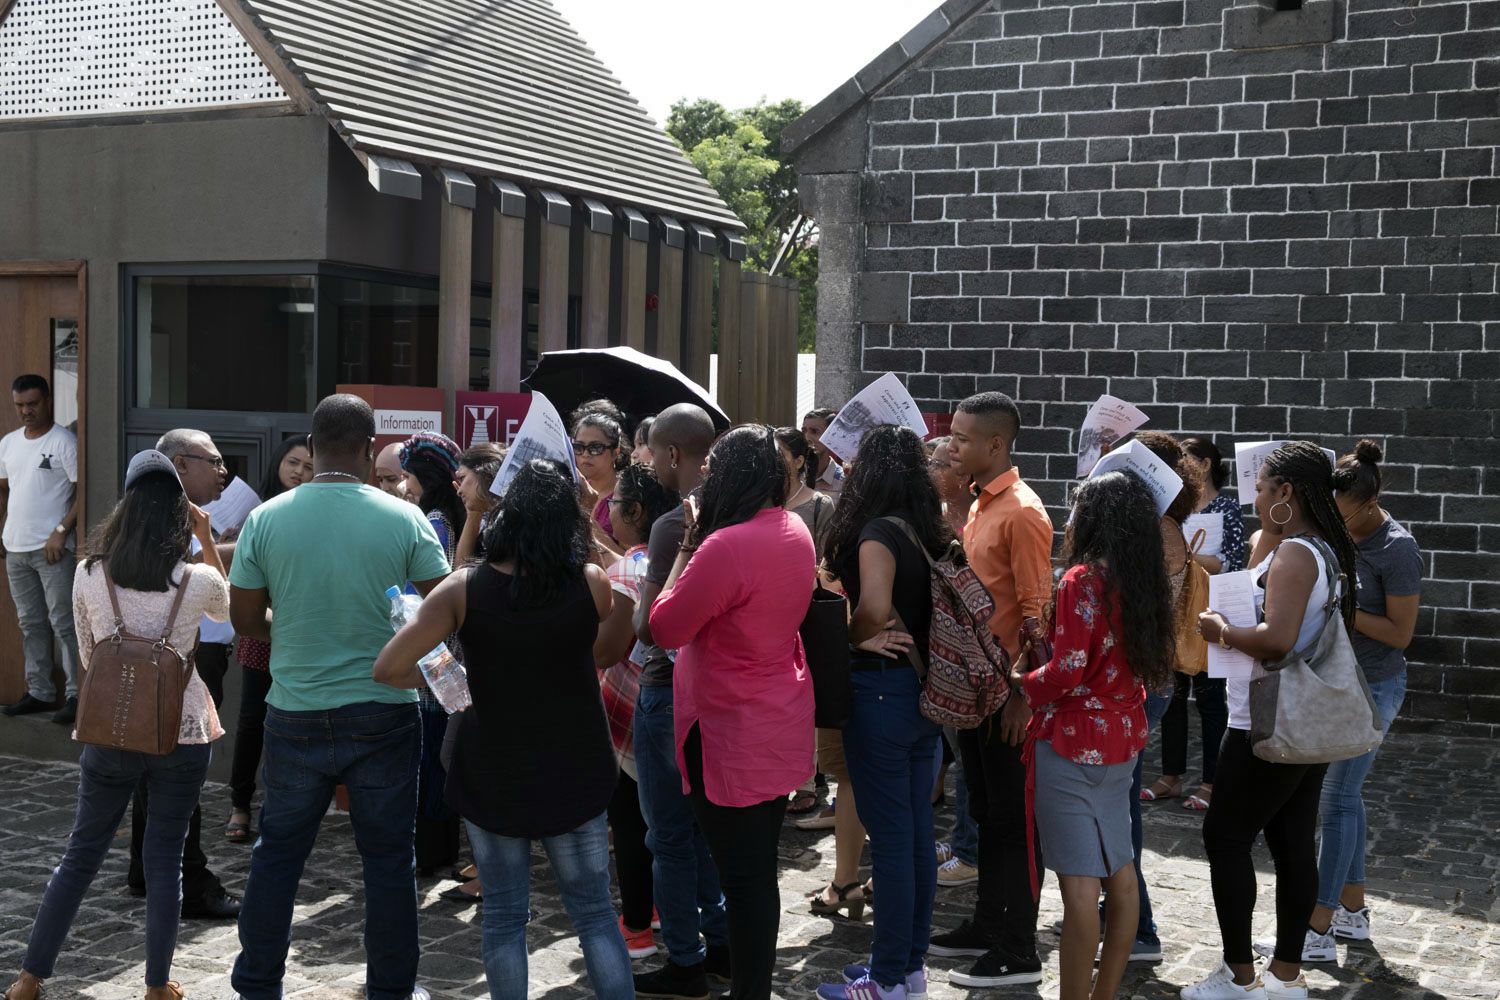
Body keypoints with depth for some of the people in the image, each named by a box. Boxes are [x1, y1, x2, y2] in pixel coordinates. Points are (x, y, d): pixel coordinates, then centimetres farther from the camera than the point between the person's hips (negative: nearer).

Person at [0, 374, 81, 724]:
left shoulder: (64, 442, -8)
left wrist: (61, 532, -18)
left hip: (52, 549, -7)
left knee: (63, 624, -6)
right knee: (31, 624, 12)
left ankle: (75, 695, -2)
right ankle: (40, 692, 20)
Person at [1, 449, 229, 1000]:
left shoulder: (89, 575, -6)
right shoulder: (198, 581, -11)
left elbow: (88, 656, 7)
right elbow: (228, 609, 14)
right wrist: (207, 541, 12)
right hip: (181, 736, -1)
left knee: (81, 855, 15)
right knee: (165, 860, 10)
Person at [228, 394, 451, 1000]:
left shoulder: (266, 518, -5)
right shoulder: (404, 519, -10)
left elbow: (244, 619, 2)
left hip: (295, 715, 2)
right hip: (383, 715, -1)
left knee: (278, 852, 15)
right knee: (388, 858, 11)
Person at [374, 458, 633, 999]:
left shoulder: (464, 590, -15)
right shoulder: (590, 584, -13)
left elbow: (388, 668, -19)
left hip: (492, 774, -1)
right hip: (575, 771, 1)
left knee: (504, 916, 13)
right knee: (595, 911, 13)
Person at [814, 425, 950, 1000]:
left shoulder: (878, 531, -16)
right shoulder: (929, 531, 7)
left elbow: (875, 608, -30)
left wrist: (852, 638, -12)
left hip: (881, 688, -8)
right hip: (925, 688, 8)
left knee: (890, 836, -1)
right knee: (918, 831, 14)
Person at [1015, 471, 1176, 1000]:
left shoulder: (1082, 580, -15)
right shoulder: (1146, 583, 7)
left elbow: (1067, 673, -19)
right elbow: (1154, 662, 13)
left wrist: (1022, 681, -3)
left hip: (1073, 742, -8)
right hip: (1123, 738, 8)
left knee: (1079, 881, -4)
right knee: (1120, 873, 13)